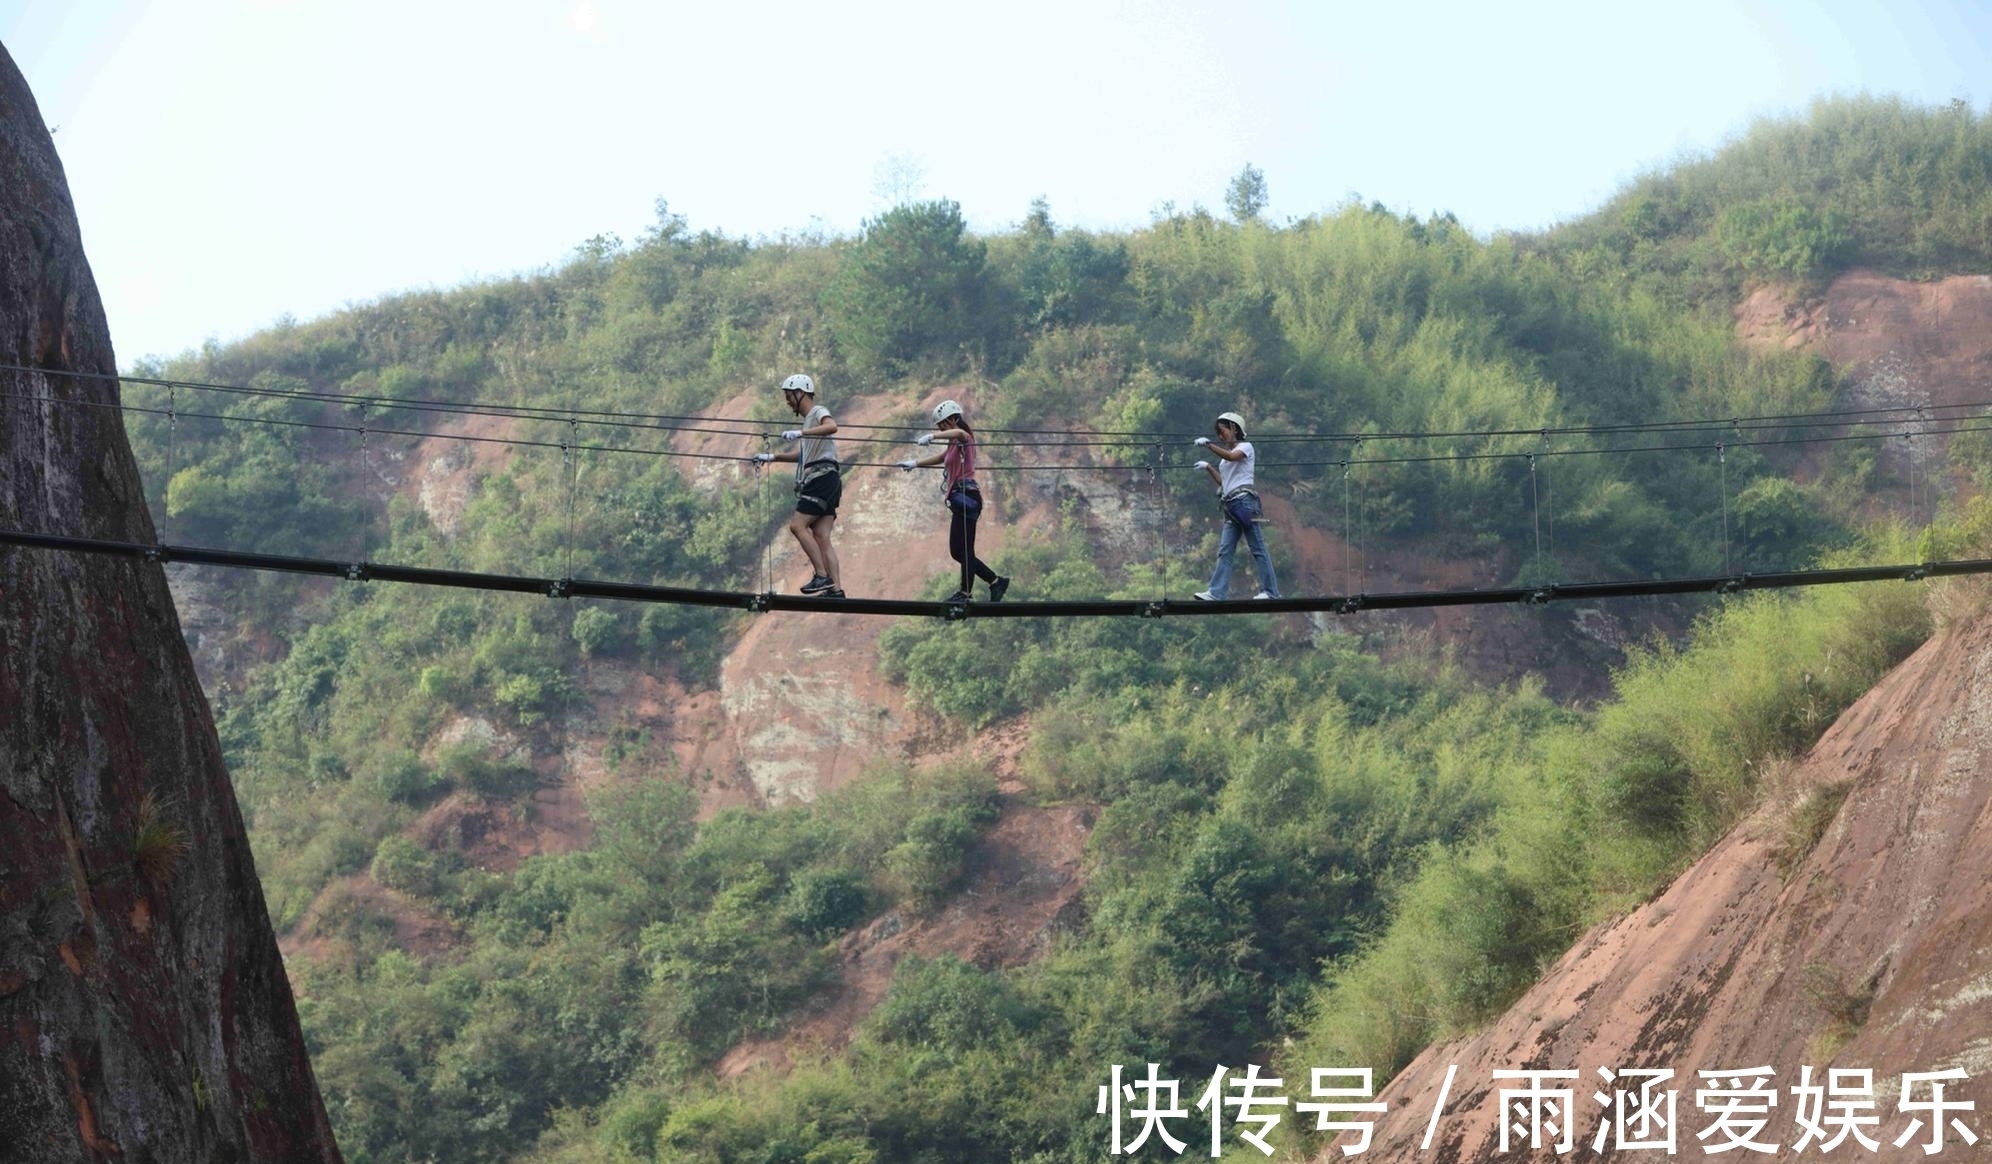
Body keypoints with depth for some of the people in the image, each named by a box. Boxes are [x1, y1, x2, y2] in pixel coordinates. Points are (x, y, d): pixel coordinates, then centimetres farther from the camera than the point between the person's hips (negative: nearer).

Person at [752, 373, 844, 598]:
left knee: (797, 525, -15)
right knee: (821, 537, 1)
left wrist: (800, 433, -34)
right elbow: (801, 454, 34)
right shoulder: (809, 419, 27)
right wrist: (771, 457, 30)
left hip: (823, 477, -9)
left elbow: (832, 427, -26)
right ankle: (836, 589, -5)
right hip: (819, 480, 9)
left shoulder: (818, 412, -2)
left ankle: (822, 575, -18)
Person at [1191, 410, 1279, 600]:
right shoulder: (1227, 455, 25)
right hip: (1230, 506, 8)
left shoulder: (1245, 447, 1)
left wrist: (1209, 445, -26)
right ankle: (1216, 592, -10)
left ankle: (1270, 590, -6)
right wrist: (1208, 467, 14)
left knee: (1257, 547, -7)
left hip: (1243, 500, -8)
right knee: (1224, 550, -3)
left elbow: (1232, 456, -21)